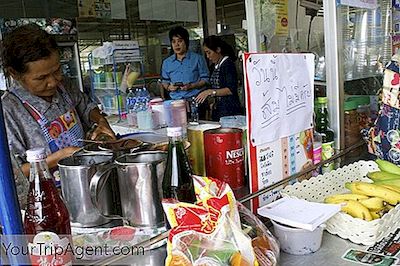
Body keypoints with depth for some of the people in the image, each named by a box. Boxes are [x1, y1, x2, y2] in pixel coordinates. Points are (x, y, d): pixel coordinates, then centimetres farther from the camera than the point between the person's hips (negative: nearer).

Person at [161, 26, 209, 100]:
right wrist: (168, 87, 1)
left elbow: (205, 79, 5)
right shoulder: (166, 62, 17)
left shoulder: (198, 58, 6)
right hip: (175, 100, 3)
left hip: (194, 98, -2)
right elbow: (164, 81, 24)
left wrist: (191, 86, -11)